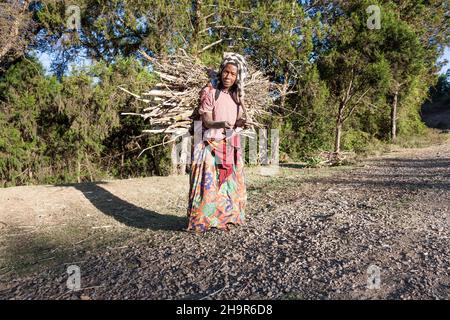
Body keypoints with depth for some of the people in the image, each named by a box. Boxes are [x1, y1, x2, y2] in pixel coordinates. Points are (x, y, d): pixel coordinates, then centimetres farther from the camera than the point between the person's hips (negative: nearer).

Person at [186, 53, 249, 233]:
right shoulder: (209, 93, -6)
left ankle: (225, 218, 16)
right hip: (211, 146, -5)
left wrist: (239, 124, -11)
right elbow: (206, 121, -13)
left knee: (229, 183, 6)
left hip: (231, 147, 6)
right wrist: (221, 124, -33)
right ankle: (202, 221, 4)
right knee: (209, 183, -6)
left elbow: (236, 121, 13)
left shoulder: (237, 97, 11)